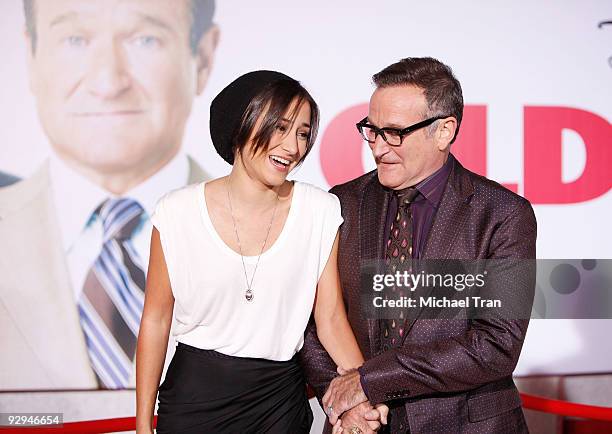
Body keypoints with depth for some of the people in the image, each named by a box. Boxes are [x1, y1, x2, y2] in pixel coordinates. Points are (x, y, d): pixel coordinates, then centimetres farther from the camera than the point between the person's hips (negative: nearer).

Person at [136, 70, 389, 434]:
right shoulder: (179, 212, -8)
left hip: (280, 399, 1)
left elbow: (330, 317, -5)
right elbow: (156, 320, -2)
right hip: (194, 394, -1)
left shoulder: (321, 212, -6)